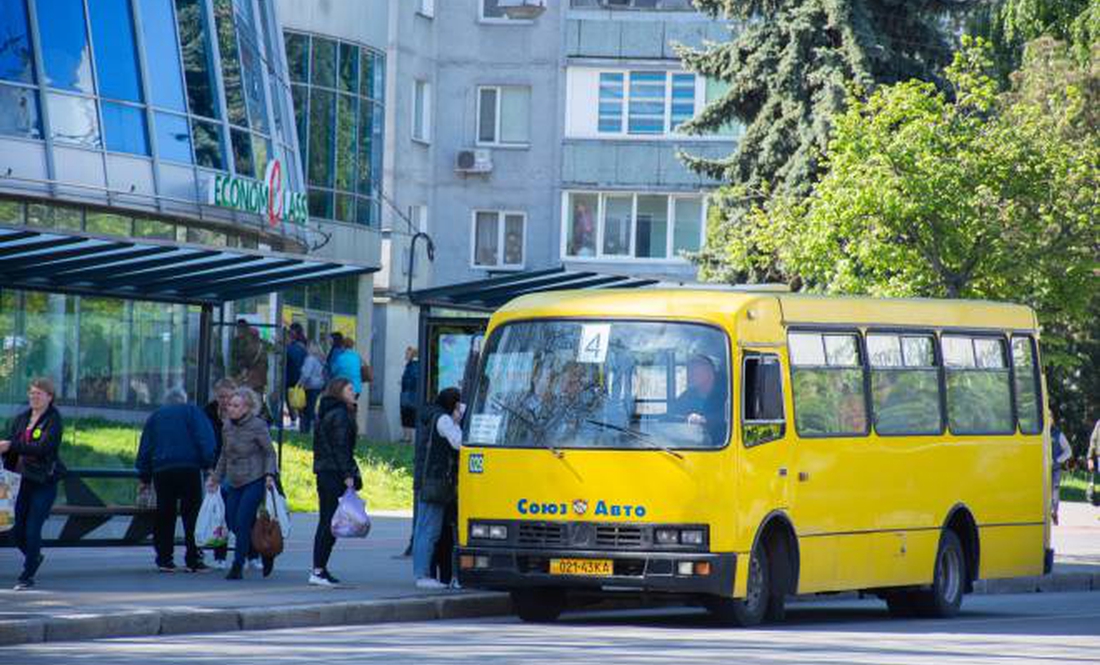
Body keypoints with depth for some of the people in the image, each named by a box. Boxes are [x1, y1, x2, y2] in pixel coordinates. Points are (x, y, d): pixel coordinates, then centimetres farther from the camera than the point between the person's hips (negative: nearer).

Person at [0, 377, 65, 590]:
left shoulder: (54, 421, -9)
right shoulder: (22, 419, 11)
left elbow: (43, 447, -22)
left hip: (44, 482, -6)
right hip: (22, 480, 6)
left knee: (32, 529, -8)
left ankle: (28, 576, 3)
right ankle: (34, 557, 37)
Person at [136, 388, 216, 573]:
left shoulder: (155, 417, 20)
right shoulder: (192, 412, 10)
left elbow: (145, 447, 18)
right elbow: (205, 438, -3)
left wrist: (144, 477, 21)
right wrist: (208, 464, -4)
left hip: (161, 470, 3)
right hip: (189, 467, -3)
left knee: (165, 516, 6)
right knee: (192, 515, -1)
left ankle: (164, 559, 3)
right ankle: (193, 559, -6)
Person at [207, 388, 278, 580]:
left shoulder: (258, 426, -11)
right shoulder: (228, 426, 7)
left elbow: (270, 452, -5)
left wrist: (269, 474, -18)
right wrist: (216, 477, 20)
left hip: (254, 480, -7)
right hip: (235, 482, 7)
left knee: (242, 522, -12)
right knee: (232, 522, 4)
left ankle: (237, 566, -4)